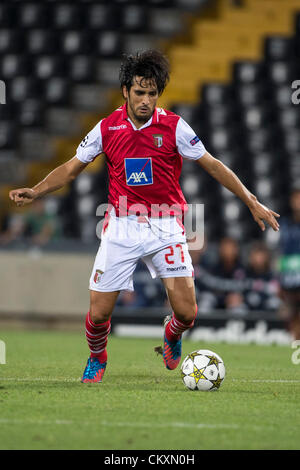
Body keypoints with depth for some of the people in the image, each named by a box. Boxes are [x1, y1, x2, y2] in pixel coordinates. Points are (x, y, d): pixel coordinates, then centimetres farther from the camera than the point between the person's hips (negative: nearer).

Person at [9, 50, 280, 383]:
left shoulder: (174, 126, -5)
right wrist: (36, 191, -6)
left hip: (165, 226, -1)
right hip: (121, 227, 1)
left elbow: (212, 165, 2)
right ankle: (97, 359, 30)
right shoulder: (107, 128, 0)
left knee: (186, 311, -10)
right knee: (98, 313, -4)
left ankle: (171, 335, 28)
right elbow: (72, 168, 9)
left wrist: (252, 203, 0)